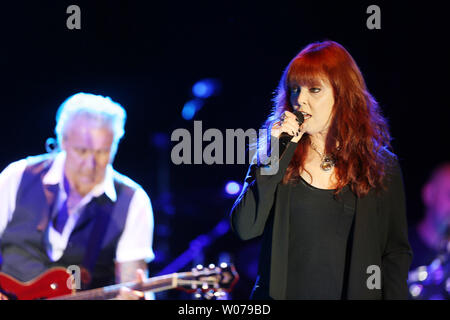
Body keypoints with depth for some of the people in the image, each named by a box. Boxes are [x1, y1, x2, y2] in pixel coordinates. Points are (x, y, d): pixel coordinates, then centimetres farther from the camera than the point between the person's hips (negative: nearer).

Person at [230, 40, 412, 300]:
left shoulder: (381, 167, 0)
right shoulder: (274, 154, 2)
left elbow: (395, 254, 3)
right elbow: (245, 228, -10)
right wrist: (277, 153, -13)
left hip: (354, 293, 0)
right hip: (280, 293, 0)